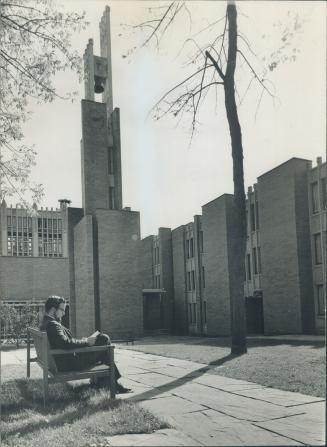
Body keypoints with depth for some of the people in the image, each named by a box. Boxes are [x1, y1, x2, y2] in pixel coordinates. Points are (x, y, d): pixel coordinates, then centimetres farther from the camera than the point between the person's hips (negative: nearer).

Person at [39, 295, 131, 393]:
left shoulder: (45, 323, 11)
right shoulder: (52, 325, -22)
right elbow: (66, 343, -31)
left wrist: (81, 341, 7)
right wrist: (85, 341, -19)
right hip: (70, 364, -11)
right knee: (104, 339, -7)